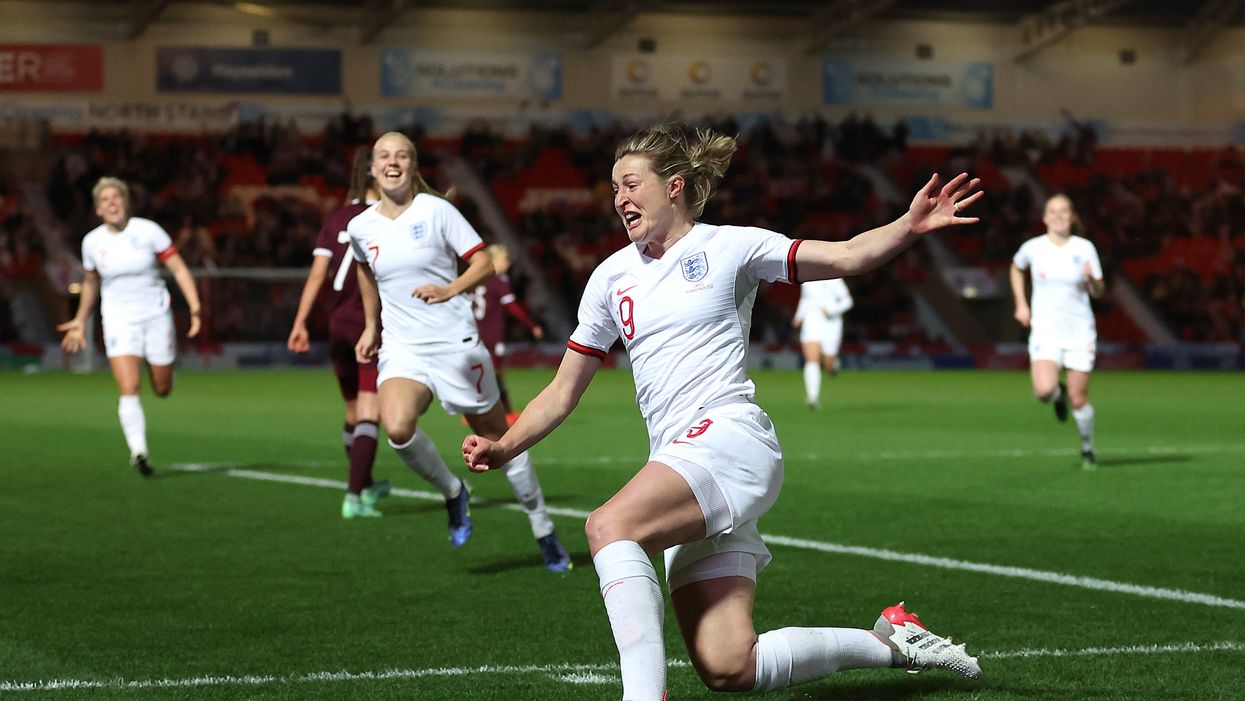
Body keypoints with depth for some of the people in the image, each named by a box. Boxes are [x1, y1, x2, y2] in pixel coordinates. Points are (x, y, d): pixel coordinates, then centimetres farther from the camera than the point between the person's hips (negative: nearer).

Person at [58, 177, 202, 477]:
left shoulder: (148, 230, -9)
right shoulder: (92, 242, 0)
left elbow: (179, 269, -7)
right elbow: (90, 283, 18)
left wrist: (195, 307, -16)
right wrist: (80, 321, 18)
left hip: (156, 315, 0)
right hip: (119, 320, 0)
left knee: (163, 389, 9)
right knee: (128, 388, -19)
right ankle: (138, 450, -20)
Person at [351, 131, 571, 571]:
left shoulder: (436, 211, -8)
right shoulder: (360, 228, 4)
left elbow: (484, 263, -9)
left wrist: (450, 290, -26)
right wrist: (371, 327, 25)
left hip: (455, 343, -2)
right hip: (402, 349, 2)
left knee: (497, 438, 6)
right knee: (397, 428, -27)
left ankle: (544, 531, 23)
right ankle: (452, 493, 2)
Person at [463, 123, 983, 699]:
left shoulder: (730, 246, 5)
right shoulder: (612, 277, 18)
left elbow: (846, 256, -2)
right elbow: (562, 393, 20)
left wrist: (909, 225, -20)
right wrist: (504, 447, 5)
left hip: (729, 435, -5)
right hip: (675, 466, 5)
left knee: (608, 526, -32)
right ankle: (888, 639, 13)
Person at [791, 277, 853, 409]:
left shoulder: (834, 280, -6)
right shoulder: (806, 280, 9)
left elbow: (847, 301, -5)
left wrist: (831, 310, -20)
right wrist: (799, 316, 15)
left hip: (830, 324, -3)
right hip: (811, 323, 3)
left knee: (828, 366, 3)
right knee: (811, 360, -17)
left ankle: (834, 363, 41)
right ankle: (813, 397, -24)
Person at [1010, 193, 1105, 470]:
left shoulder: (1084, 248, -2)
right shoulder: (1033, 248, -1)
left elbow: (1098, 292, -1)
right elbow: (1016, 268, 21)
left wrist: (1091, 279, -24)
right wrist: (1020, 304, 13)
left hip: (1079, 332, 0)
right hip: (1045, 330, 0)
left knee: (1079, 399, -2)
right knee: (1044, 390, -22)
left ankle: (1087, 449, 24)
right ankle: (1058, 394, 17)